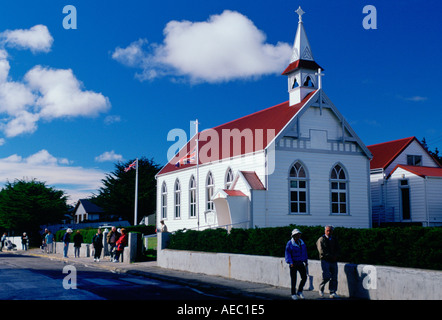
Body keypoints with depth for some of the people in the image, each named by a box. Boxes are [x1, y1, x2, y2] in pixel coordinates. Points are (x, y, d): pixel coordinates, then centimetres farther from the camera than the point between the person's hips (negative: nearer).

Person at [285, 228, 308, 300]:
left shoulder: (302, 243, 8)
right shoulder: (290, 243, -8)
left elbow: (304, 252, 17)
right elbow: (287, 254, -11)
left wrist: (306, 261, 14)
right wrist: (290, 262, -20)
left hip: (301, 263, 5)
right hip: (293, 263, -5)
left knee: (304, 277, -2)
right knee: (293, 279, 0)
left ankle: (299, 292, 15)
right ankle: (293, 294, 13)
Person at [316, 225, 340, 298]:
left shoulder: (334, 239, 17)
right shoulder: (321, 239, -1)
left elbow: (337, 249, 15)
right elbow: (321, 251, -9)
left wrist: (335, 256, -5)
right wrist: (331, 256, -13)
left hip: (333, 261, 5)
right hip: (325, 260, -5)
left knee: (334, 277, 0)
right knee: (326, 276, -13)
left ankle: (333, 292, 5)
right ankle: (321, 288, 11)